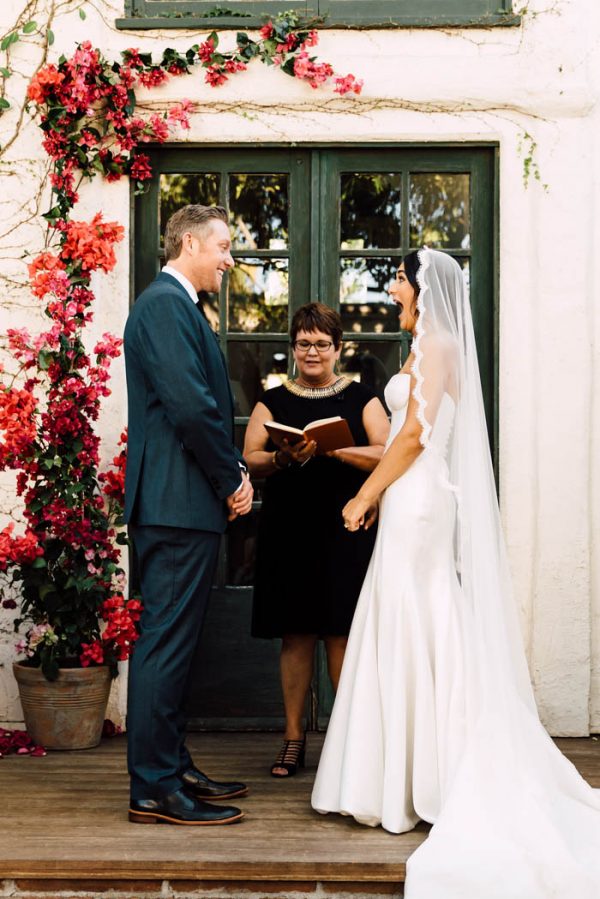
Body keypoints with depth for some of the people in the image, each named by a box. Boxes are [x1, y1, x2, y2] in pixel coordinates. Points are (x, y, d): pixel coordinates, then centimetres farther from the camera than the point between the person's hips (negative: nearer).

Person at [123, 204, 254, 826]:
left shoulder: (177, 306, 21)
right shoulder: (165, 304, -12)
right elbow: (191, 405, -21)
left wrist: (231, 476, 9)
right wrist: (233, 481, -11)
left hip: (186, 503, 11)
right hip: (177, 501, -11)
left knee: (172, 640, 15)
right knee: (166, 640, -7)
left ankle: (173, 768, 24)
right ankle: (154, 788, -2)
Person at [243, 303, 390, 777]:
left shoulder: (362, 398, 9)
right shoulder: (273, 401, 13)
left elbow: (388, 454, -3)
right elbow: (249, 460, 6)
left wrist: (333, 448, -16)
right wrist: (282, 458, -15)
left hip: (345, 531, -1)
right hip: (289, 532, 1)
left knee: (342, 633, -3)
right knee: (296, 635, 2)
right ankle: (294, 737, 9)